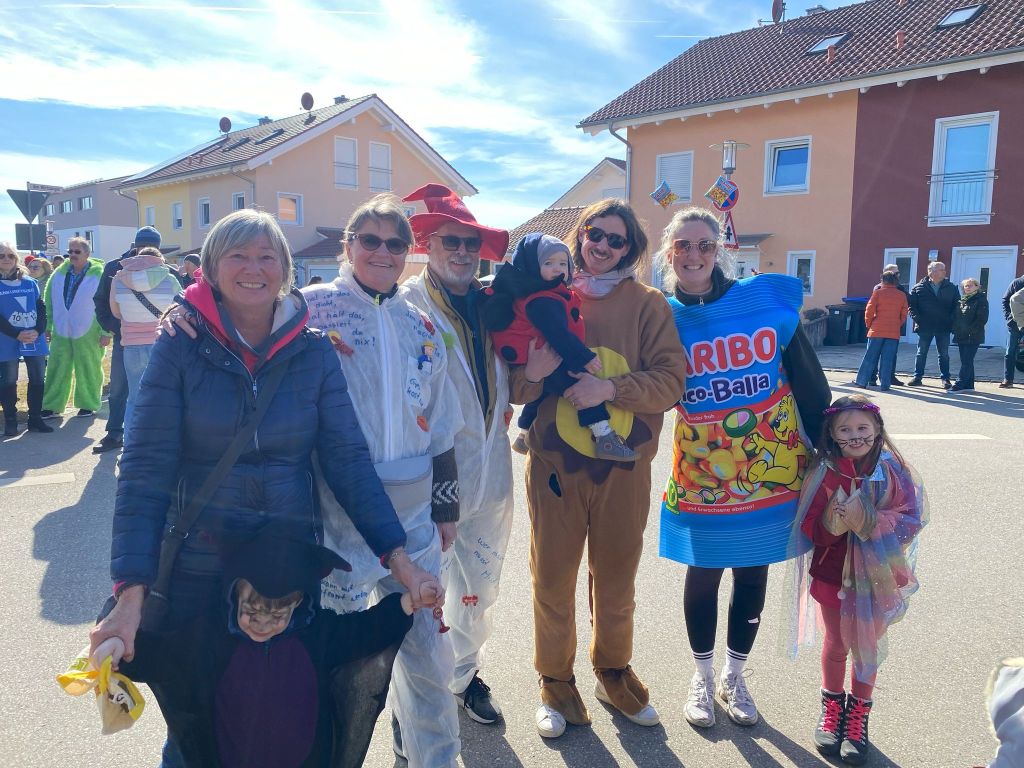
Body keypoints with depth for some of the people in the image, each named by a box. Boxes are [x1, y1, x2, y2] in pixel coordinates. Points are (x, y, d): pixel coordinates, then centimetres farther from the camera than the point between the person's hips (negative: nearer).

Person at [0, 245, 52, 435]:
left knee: (37, 379, 5)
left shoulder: (30, 282, 8)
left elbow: (41, 309, 5)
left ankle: (35, 419, 14)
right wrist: (17, 334, -17)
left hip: (35, 340, 3)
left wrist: (38, 330, -12)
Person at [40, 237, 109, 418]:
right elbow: (48, 302, 12)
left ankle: (88, 404, 19)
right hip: (61, 333, 4)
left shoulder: (99, 274, -9)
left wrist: (106, 332, -13)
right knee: (57, 371, 7)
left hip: (88, 335, -4)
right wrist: (47, 326, 9)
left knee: (88, 371, 6)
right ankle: (52, 406, 15)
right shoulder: (59, 273, 6)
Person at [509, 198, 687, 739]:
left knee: (616, 577, 16)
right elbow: (515, 383, 1)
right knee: (553, 577, 9)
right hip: (554, 463, 0)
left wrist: (611, 387, -21)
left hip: (624, 465, 0)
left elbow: (671, 379, -6)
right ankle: (555, 680, 30)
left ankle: (614, 672, 39)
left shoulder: (646, 304, 1)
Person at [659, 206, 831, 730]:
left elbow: (807, 378, -1)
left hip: (771, 466, 1)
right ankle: (703, 677, 34)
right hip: (702, 472, 0)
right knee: (704, 574, 9)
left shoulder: (766, 298, -5)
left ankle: (734, 677, 36)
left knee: (752, 573, 13)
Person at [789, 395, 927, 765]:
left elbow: (912, 519, -13)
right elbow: (807, 526, -9)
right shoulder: (825, 474, -13)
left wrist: (870, 523, -28)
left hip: (875, 577, 0)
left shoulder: (891, 471, -12)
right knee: (836, 644, 18)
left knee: (866, 647, 16)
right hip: (832, 573, 0)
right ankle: (832, 705, 41)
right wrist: (831, 526, -30)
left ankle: (858, 712, 37)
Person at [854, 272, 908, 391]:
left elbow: (869, 310, -6)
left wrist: (869, 324, 8)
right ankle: (885, 385, 3)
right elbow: (904, 315, 6)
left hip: (877, 331, -1)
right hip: (894, 332, 2)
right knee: (888, 359, 4)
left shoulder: (878, 292, -2)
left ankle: (862, 381, 10)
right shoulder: (902, 295, 6)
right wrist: (897, 326, 18)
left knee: (870, 357, 6)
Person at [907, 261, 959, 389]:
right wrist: (916, 317, -12)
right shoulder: (919, 287, 2)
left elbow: (957, 306, 6)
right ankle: (917, 377, 12)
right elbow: (911, 304, 0)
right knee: (921, 353, 6)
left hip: (943, 327, 1)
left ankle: (945, 379, 14)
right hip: (924, 326, 0)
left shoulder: (951, 288, 5)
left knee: (943, 354, 7)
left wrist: (950, 319, -7)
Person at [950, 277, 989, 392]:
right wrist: (955, 329, 6)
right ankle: (968, 385, 16)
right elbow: (956, 317, 20)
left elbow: (982, 319, -12)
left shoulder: (981, 300, -4)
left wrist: (971, 330, -17)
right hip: (961, 336, 7)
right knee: (966, 361, 10)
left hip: (973, 337, -7)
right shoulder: (961, 300, 15)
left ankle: (959, 385, -11)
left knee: (967, 361, -8)